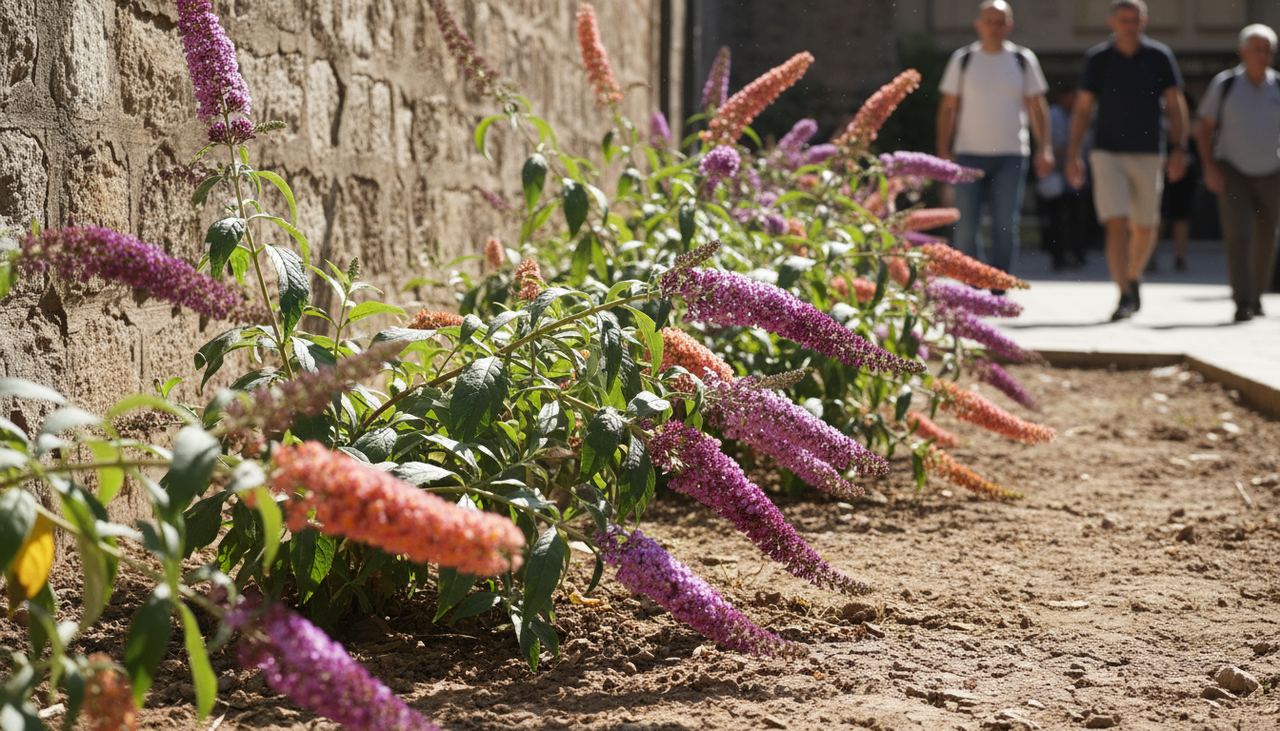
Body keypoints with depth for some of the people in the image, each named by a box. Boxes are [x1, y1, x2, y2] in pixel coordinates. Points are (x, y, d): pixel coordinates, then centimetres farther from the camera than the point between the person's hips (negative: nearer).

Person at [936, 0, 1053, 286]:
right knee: (965, 226, -4)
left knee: (1006, 227, -4)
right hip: (969, 154, 0)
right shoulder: (962, 60, 6)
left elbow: (1037, 107, 8)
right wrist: (943, 151, 0)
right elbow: (947, 108, 7)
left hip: (1011, 155, 0)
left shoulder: (1023, 60, 7)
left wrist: (1044, 148, -1)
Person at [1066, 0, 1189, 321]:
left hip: (1148, 153, 1)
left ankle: (1134, 278, 33)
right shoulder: (1097, 58, 3)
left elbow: (1175, 105, 5)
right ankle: (1125, 296, -13)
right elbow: (1082, 108, 7)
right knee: (1117, 224, -13)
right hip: (1107, 152, -1)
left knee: (1144, 228, 7)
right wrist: (1073, 155, 2)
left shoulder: (1159, 56, 3)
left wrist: (1179, 148, -5)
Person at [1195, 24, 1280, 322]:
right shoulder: (1224, 84, -7)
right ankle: (1243, 303, -21)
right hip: (1232, 171, -3)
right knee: (1237, 233, -18)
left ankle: (1256, 295, 33)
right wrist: (1209, 165, -12)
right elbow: (1205, 127, 0)